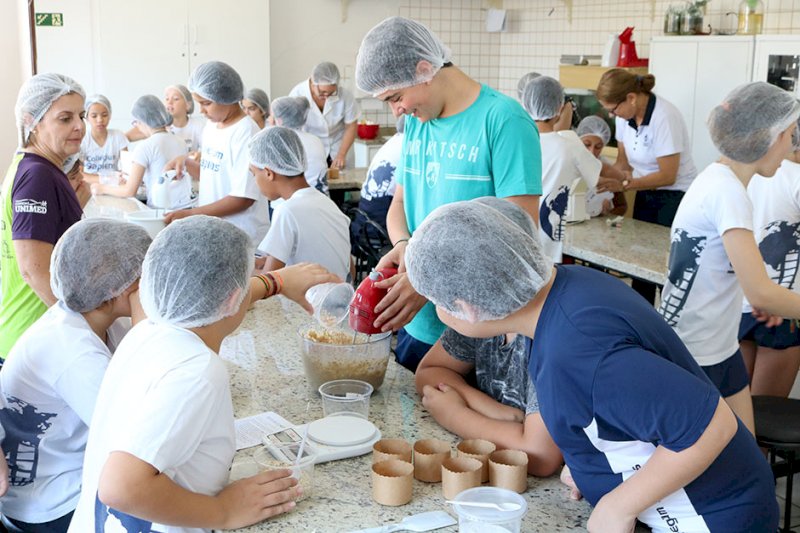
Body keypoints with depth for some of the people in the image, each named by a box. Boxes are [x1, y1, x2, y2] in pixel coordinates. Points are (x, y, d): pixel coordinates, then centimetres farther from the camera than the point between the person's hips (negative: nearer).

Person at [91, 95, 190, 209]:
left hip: (162, 209, -7)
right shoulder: (181, 142, 9)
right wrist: (139, 180, 30)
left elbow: (130, 191, -7)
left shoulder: (145, 147, -9)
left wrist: (102, 189, 9)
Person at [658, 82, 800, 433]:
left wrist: (760, 298, 4)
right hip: (692, 355, -9)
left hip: (722, 349, 9)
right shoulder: (727, 192, -22)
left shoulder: (718, 179, 6)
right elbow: (760, 292, -27)